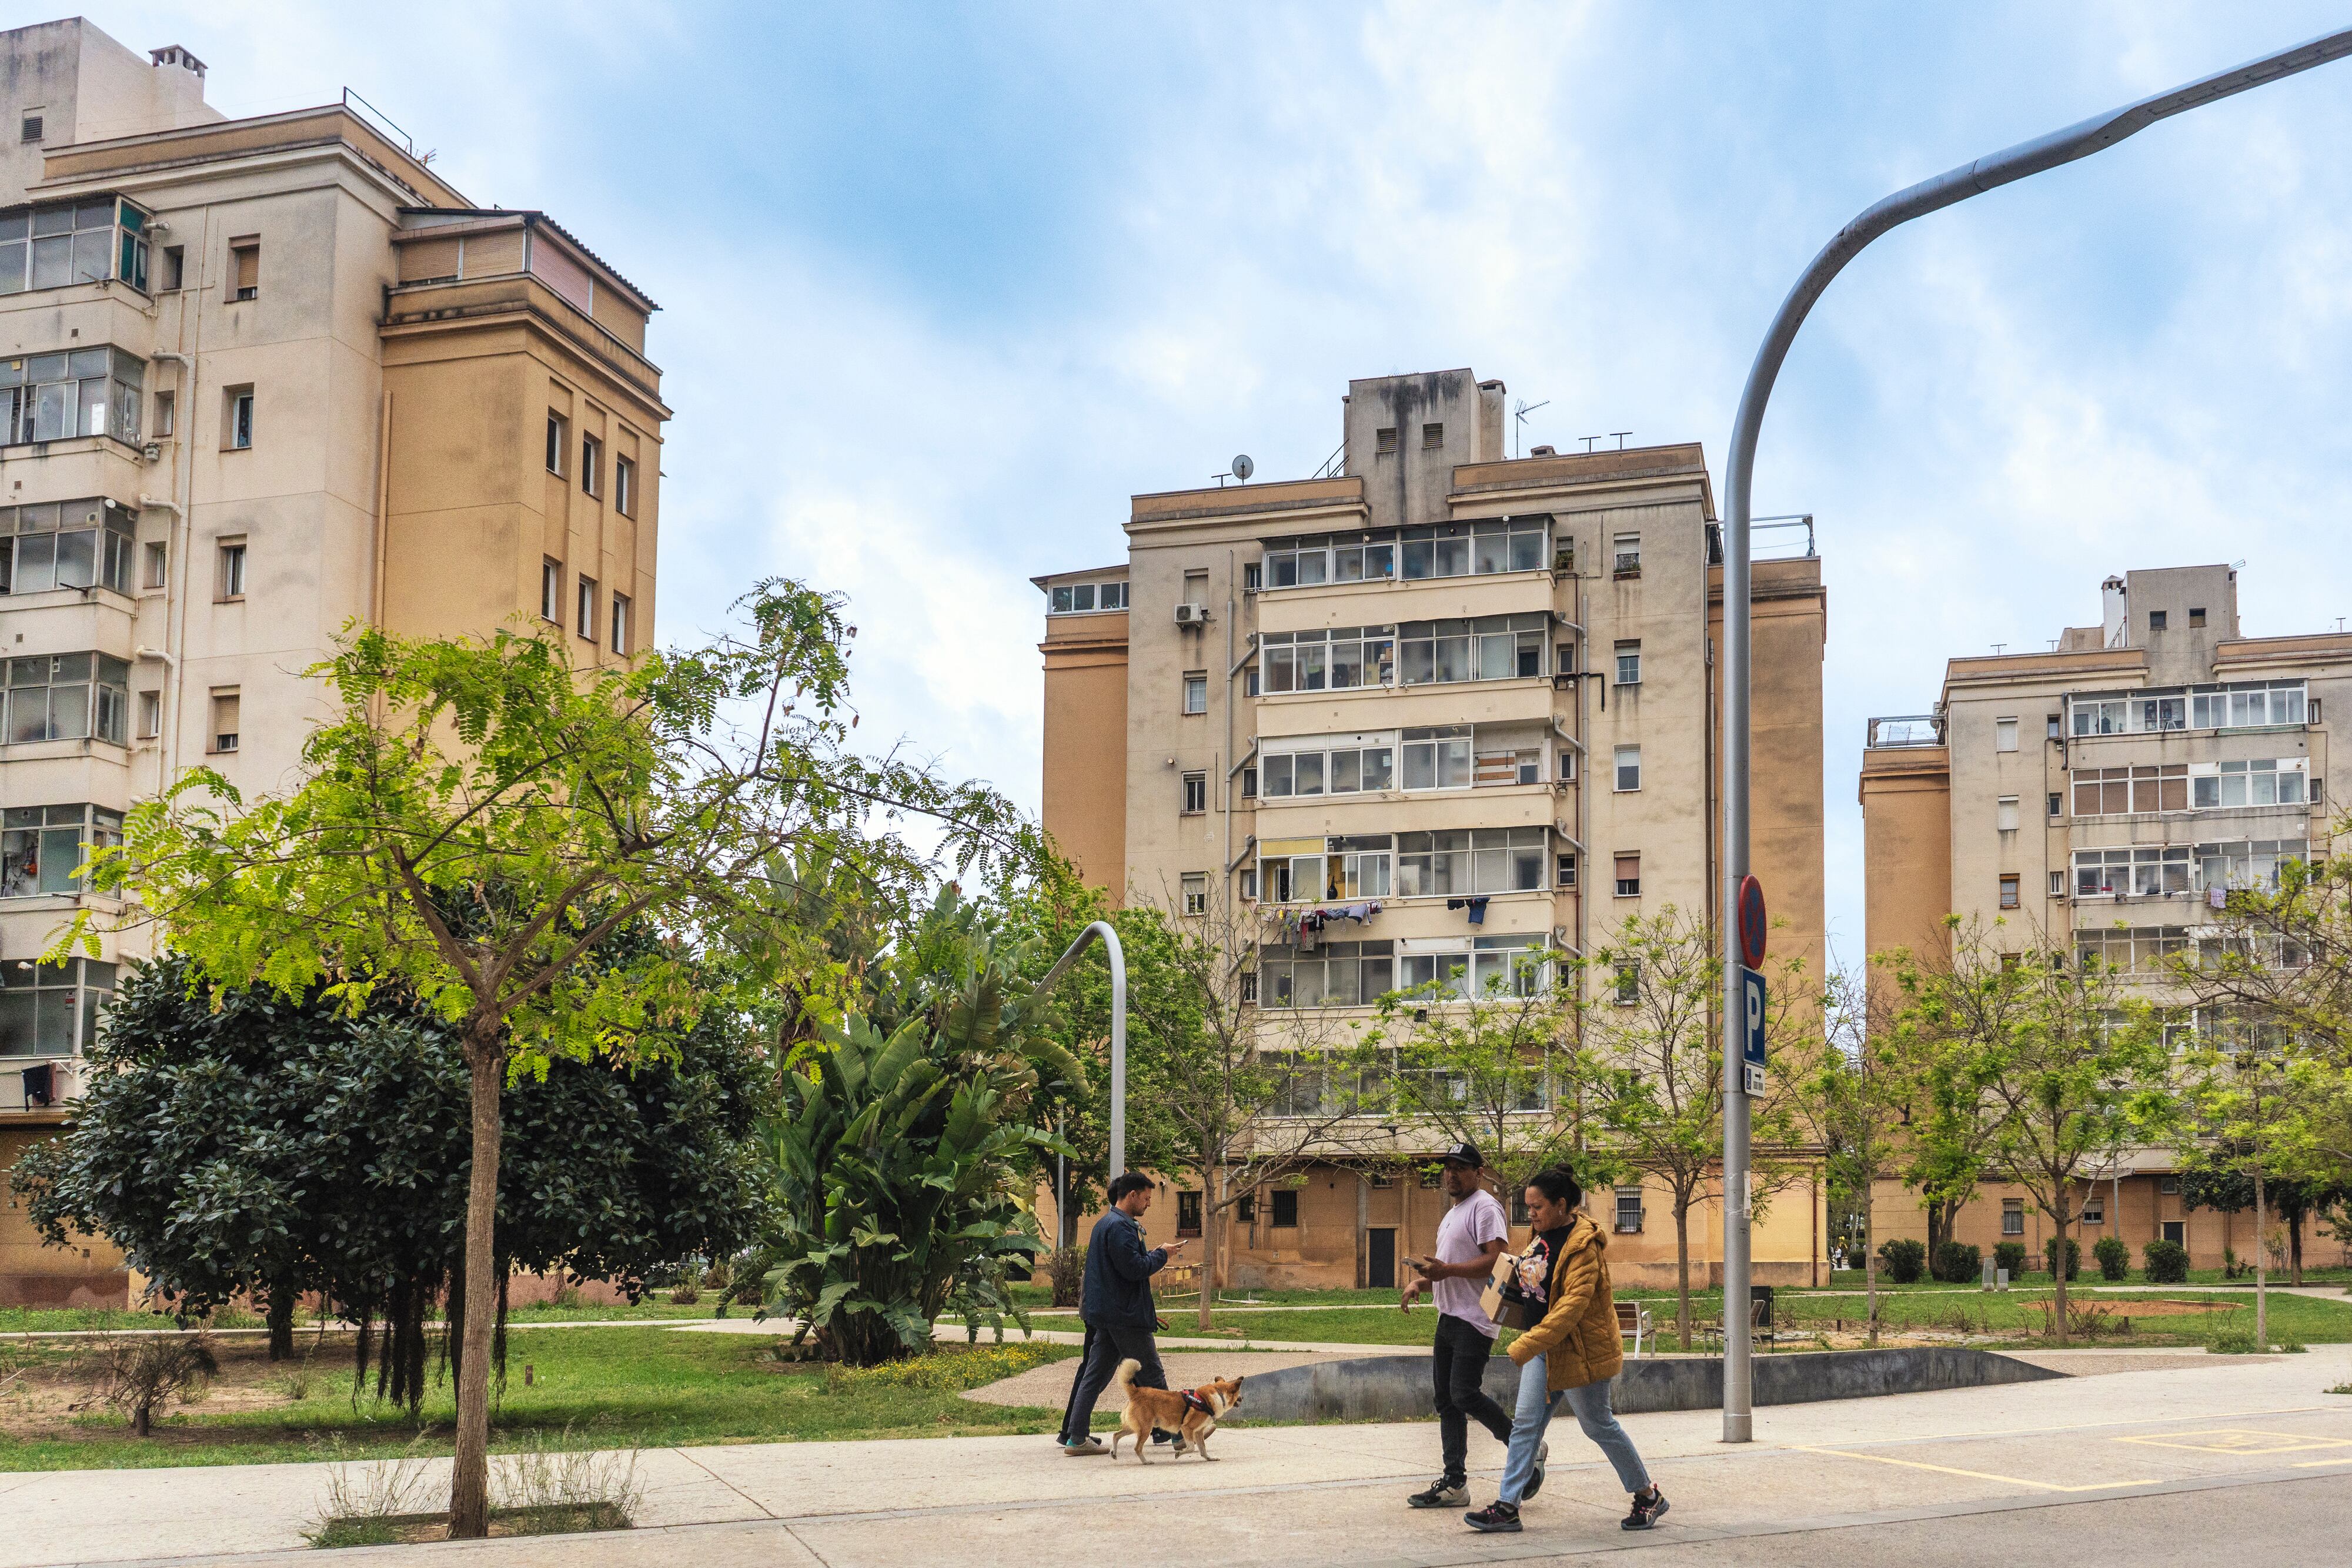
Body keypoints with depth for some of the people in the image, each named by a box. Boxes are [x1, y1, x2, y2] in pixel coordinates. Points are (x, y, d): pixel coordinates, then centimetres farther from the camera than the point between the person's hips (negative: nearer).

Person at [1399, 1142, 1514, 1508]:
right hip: (1449, 1317, 10)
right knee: (1446, 1400, 7)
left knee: (1464, 1394, -16)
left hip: (1474, 1320, -10)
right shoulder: (1452, 1214, 24)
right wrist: (1421, 1282, 15)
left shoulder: (1485, 1207, -9)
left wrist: (1447, 1270, -23)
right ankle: (1454, 1483, 9)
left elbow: (1496, 1261, -20)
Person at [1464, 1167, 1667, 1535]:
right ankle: (1508, 1507, 0)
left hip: (1579, 1348, -8)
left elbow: (1573, 1304, -28)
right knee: (1526, 1422, 1)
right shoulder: (1544, 1237, 7)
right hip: (1544, 1346, 8)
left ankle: (1648, 1496, 21)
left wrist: (1526, 1346, -32)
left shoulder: (1583, 1245, -21)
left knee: (1598, 1425, 4)